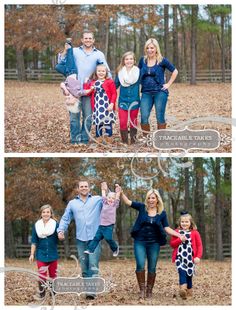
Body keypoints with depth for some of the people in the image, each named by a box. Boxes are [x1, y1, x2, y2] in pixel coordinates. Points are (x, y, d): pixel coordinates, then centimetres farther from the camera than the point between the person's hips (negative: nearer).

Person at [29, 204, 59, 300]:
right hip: (41, 254, 0)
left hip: (53, 255, 0)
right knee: (42, 275, -6)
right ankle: (41, 294, 3)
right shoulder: (37, 225, 2)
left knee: (53, 274, 10)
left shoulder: (55, 224, -3)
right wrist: (32, 254, 3)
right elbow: (34, 241, 6)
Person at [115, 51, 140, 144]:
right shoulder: (120, 72, 3)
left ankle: (133, 141, 18)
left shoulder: (138, 71, -2)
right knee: (122, 122, -5)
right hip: (123, 101, 1)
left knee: (133, 122, 8)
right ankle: (124, 142, 5)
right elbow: (115, 85, 10)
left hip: (134, 102, -1)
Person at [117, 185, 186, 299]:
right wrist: (121, 193, -16)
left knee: (152, 268, 5)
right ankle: (142, 289, -4)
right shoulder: (142, 207, 2)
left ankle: (149, 290, 16)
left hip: (154, 243, 1)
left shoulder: (162, 213, 3)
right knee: (140, 265, -14)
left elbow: (167, 228, 3)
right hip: (140, 242, -1)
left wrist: (179, 235, -8)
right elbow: (127, 201, -1)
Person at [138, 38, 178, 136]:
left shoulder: (162, 60, -3)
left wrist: (168, 84, -1)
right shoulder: (143, 60, 7)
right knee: (144, 117, -6)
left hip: (160, 92, -3)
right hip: (146, 93, 3)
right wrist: (140, 84, 10)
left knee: (160, 117, 0)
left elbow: (175, 71, 4)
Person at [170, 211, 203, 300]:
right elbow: (172, 244, 7)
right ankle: (182, 289, -39)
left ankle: (189, 292, 22)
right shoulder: (177, 232, 8)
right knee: (182, 272, -22)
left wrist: (198, 257, -10)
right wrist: (180, 240, -11)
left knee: (189, 275, 7)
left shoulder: (195, 233, 4)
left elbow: (199, 245, 2)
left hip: (190, 258, 1)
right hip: (180, 257, -1)